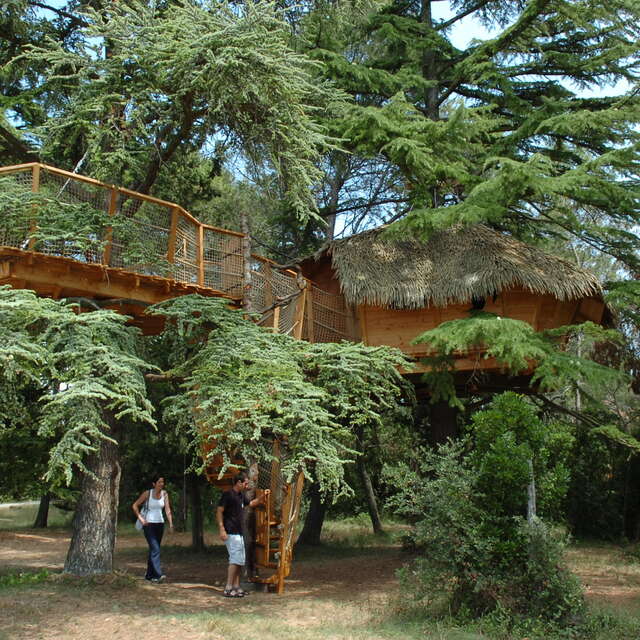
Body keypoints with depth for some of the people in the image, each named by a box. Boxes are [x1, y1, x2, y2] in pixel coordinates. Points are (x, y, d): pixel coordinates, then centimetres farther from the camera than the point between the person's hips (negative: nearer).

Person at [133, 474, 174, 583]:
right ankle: (159, 575, -23)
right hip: (149, 524, -5)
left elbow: (167, 509, -3)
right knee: (155, 549, -17)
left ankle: (149, 575, 21)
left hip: (160, 524, 5)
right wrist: (141, 519, -8)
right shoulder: (147, 493, -8)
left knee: (154, 550, 11)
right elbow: (135, 506, -1)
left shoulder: (164, 494, 3)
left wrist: (171, 523, -14)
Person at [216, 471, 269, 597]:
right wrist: (222, 529, -23)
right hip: (231, 533, -10)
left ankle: (236, 587, 16)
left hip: (239, 533, 10)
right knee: (235, 559, -12)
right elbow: (219, 511, -15)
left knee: (240, 561, 11)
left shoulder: (241, 496, 15)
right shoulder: (227, 495, -12)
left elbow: (251, 503, 32)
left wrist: (262, 496, 17)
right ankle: (228, 588, -10)